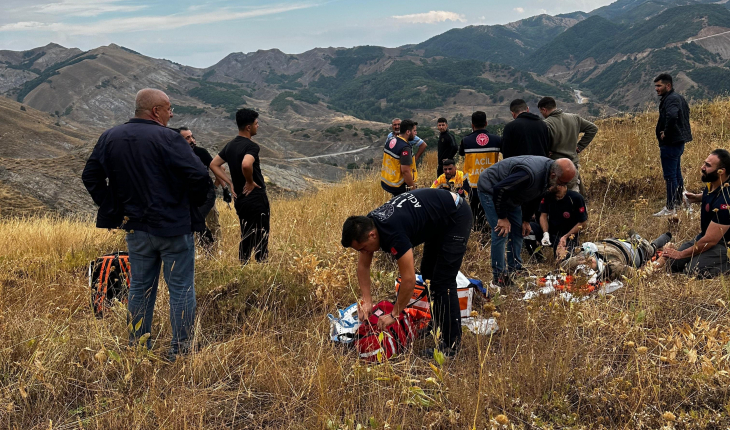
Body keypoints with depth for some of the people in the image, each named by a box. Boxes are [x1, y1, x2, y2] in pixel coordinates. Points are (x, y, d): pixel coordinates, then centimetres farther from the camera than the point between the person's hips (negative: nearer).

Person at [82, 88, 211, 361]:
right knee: (181, 289, 5)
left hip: (135, 228, 6)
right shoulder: (167, 139, -15)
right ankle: (179, 351, 9)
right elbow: (199, 176, -20)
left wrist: (112, 209, 10)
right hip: (174, 226, -5)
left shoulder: (109, 138, 5)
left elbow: (90, 177, 9)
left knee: (140, 288, 17)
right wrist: (194, 205, -1)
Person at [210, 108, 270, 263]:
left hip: (240, 199, 8)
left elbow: (214, 165, 13)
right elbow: (246, 165, -35)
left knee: (246, 238, 16)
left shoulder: (230, 145, 10)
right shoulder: (252, 146, -16)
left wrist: (230, 183, 10)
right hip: (256, 199, -8)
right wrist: (250, 182, -17)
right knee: (261, 240, -2)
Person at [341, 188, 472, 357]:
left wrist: (393, 315, -21)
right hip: (439, 220, 10)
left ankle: (451, 344, -2)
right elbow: (363, 265, 2)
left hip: (456, 217, -10)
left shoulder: (393, 233, -35)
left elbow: (409, 280, -33)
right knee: (427, 273, 15)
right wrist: (366, 300, -9)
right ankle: (438, 329, 28)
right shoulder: (368, 224, -9)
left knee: (443, 281, -11)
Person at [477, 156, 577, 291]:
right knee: (501, 233, -14)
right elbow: (499, 190, -34)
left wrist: (526, 220, 4)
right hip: (490, 189, -9)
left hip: (510, 195, 9)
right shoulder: (531, 174, -39)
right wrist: (502, 218, -24)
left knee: (518, 232, 7)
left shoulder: (549, 178, -10)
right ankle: (498, 279, -8)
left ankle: (515, 272, 16)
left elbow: (534, 197, 8)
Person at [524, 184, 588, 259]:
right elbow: (543, 215, 0)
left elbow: (582, 223, -9)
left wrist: (566, 237, -17)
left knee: (563, 257, -31)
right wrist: (545, 234, -18)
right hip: (550, 230, 3)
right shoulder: (547, 196, -4)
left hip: (568, 234, -3)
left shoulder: (576, 198, -14)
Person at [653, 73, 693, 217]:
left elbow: (672, 116, -38)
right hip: (678, 142, 11)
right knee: (677, 174, 19)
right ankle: (681, 202, 29)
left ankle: (670, 209, -2)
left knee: (670, 176, -6)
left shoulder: (671, 99, -18)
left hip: (670, 144, -11)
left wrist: (666, 133, -24)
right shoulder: (678, 98, 15)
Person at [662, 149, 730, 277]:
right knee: (673, 264, -5)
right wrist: (698, 197, 3)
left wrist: (681, 254, -17)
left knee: (694, 270, -28)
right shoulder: (711, 184, -4)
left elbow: (710, 240, -28)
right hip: (705, 235, 8)